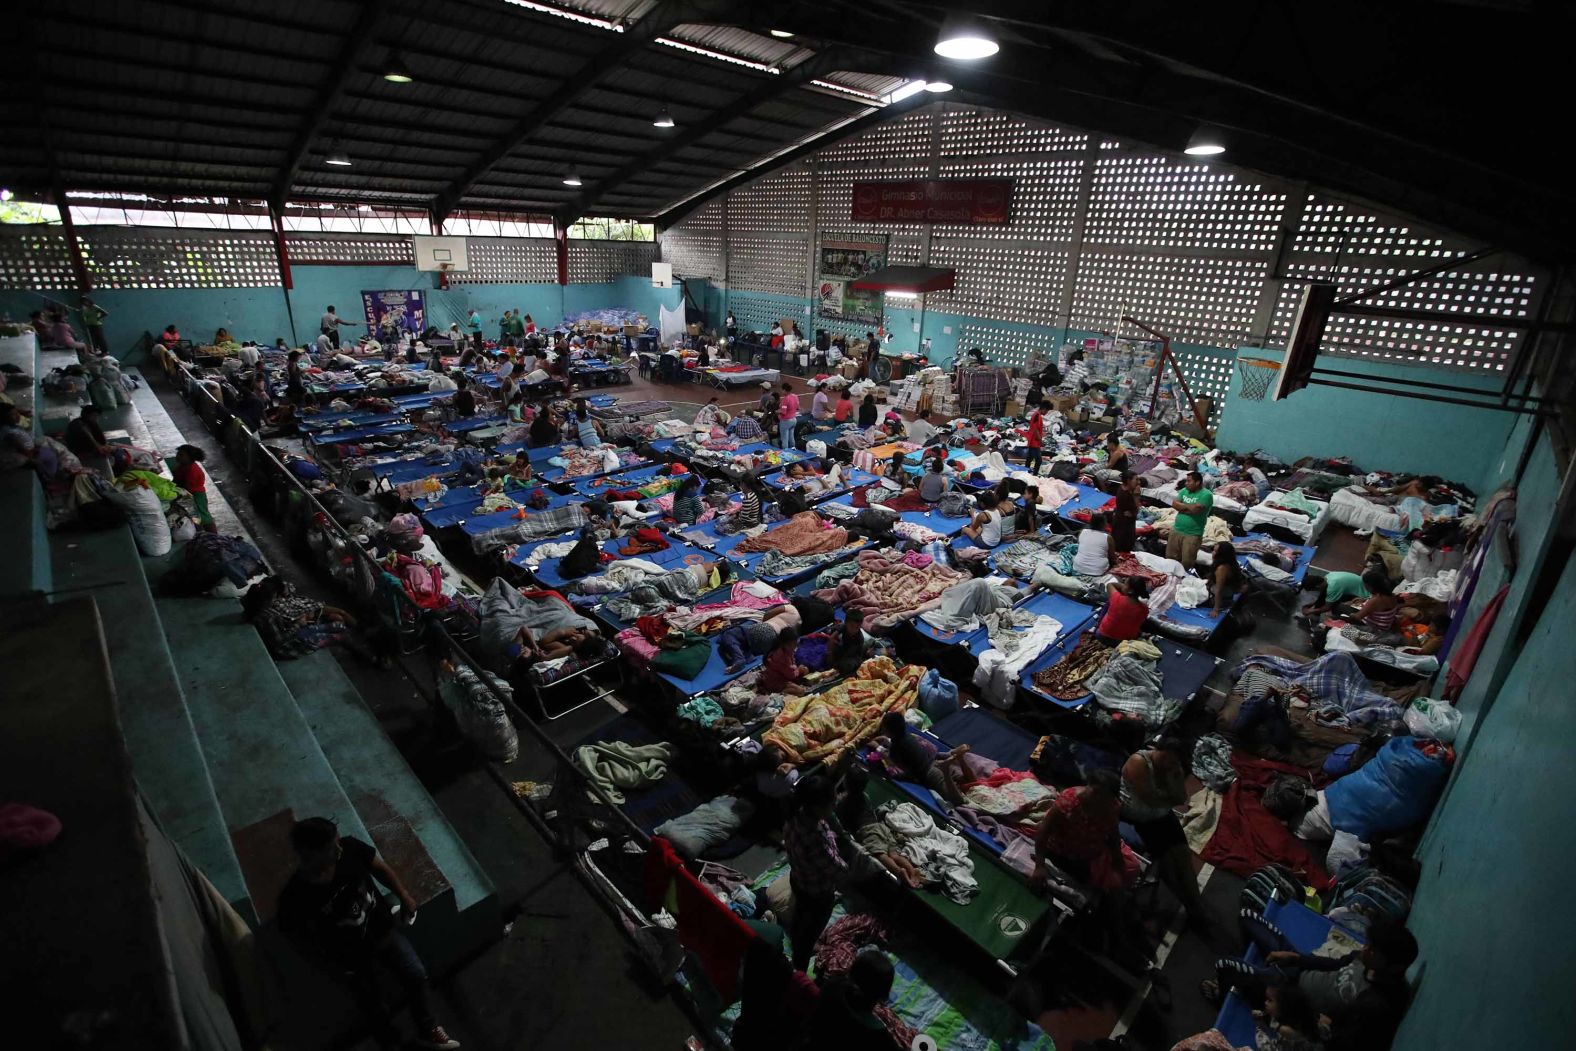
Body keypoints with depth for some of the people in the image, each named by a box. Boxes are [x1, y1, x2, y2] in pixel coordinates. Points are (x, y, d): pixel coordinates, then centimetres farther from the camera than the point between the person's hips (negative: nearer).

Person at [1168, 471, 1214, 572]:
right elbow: (1174, 504, -2)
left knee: (1187, 563, 2)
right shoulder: (1184, 491, 8)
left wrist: (1182, 506, -5)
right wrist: (1188, 507, -12)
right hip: (1176, 530, 6)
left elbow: (1195, 510, -22)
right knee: (1170, 559, 14)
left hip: (1192, 534, -6)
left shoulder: (1206, 495, -12)